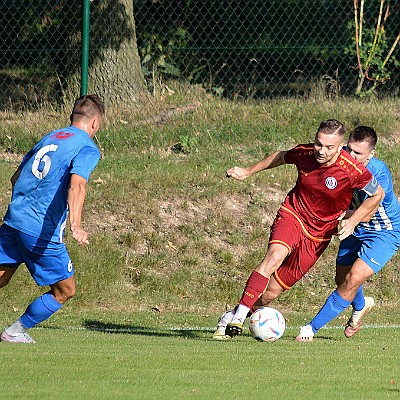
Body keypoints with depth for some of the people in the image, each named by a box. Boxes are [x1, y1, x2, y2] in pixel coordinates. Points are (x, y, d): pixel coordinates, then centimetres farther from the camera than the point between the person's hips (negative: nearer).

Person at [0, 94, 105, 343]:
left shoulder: (49, 138, 18)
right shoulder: (88, 149, -5)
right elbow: (77, 185, -24)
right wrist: (76, 224, -37)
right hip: (43, 233, -7)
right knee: (65, 291, 11)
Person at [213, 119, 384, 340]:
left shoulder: (352, 170, -20)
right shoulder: (304, 153, -11)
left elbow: (377, 194, -4)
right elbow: (281, 157, 14)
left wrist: (352, 221, -12)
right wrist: (248, 171, 20)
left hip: (318, 234, -1)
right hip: (293, 214, 1)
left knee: (271, 292, -2)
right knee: (275, 256, -32)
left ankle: (234, 315, 21)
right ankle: (238, 316, -32)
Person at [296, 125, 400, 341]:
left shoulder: (379, 173, -31)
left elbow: (367, 213, -29)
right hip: (357, 229, 7)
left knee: (353, 279, -19)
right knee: (342, 280, 15)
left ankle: (312, 328, -12)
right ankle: (360, 306, 51)